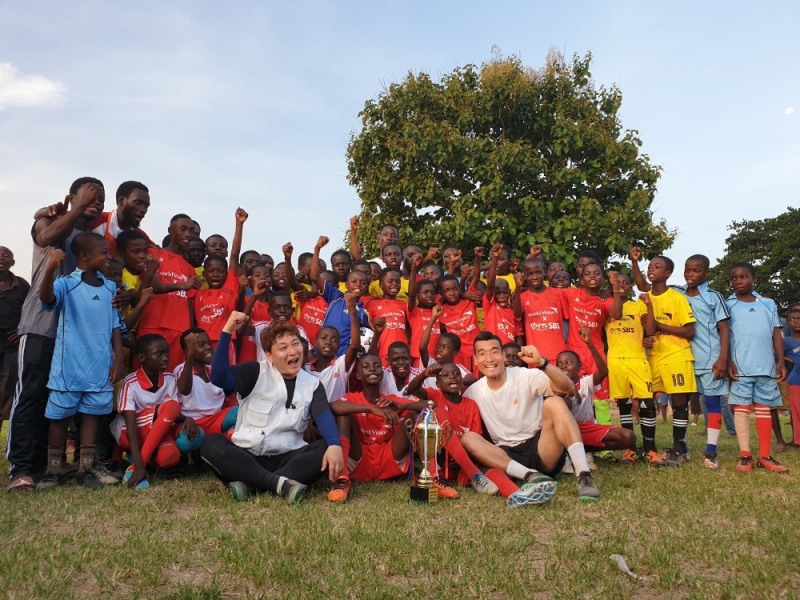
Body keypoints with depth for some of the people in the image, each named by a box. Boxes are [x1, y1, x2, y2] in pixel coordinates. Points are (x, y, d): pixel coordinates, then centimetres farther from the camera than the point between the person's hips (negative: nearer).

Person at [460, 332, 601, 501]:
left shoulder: (526, 376, -7)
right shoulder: (473, 392, 3)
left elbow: (568, 388, -21)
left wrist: (541, 362, -37)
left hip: (541, 451, -2)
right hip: (506, 457, 3)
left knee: (554, 402, -25)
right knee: (467, 438, -23)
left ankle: (584, 475, -32)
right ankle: (530, 475, -35)